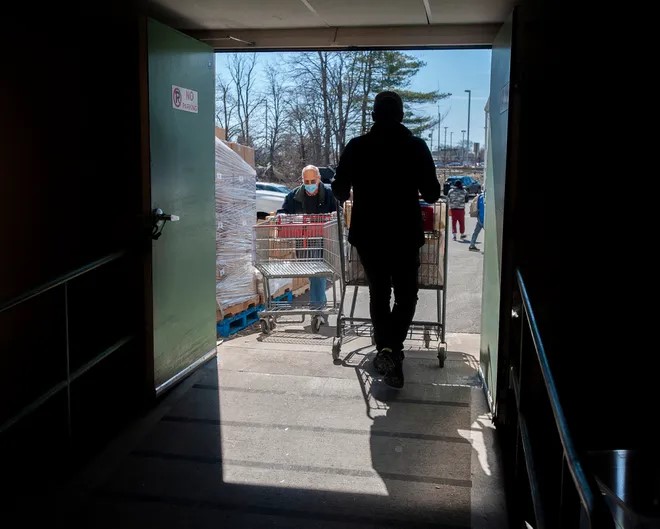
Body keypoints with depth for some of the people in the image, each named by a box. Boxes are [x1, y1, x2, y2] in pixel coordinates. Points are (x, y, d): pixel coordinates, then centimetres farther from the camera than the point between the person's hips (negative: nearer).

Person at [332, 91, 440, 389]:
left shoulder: (356, 147, -3)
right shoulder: (416, 147, -4)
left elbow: (339, 191, 2)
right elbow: (432, 194, -1)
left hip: (368, 233, 1)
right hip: (405, 233, -1)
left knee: (378, 293, 17)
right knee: (406, 294, 10)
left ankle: (385, 350, 12)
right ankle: (391, 349, -11)